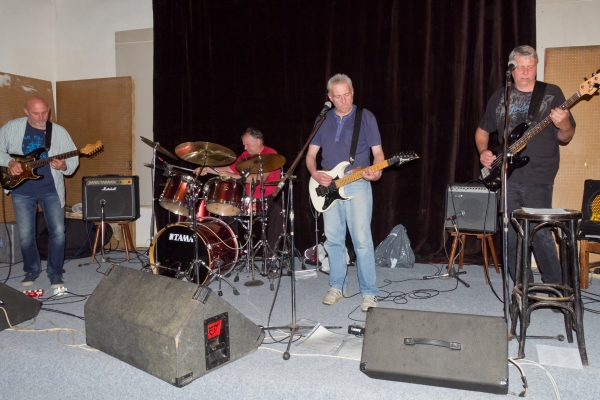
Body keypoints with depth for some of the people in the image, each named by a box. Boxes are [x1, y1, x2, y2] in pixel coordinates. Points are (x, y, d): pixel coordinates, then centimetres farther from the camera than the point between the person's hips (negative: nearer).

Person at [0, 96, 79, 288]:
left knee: (58, 231, -5)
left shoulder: (59, 132, -3)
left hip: (51, 189, 0)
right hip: (22, 190, 1)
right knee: (25, 234, 5)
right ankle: (31, 270, 27)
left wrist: (63, 166, -23)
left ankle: (55, 271, 13)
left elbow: (74, 160, -2)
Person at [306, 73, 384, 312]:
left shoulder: (366, 117, 1)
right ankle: (337, 286, 23)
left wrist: (375, 171, -21)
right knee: (333, 239, 8)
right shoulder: (323, 119, 11)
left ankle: (369, 292, 4)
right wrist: (314, 173, -6)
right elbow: (311, 154, 13)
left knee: (362, 240, -7)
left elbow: (377, 151, -1)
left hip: (357, 185, -4)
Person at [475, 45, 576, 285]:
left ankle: (556, 288, 13)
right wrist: (483, 152, 0)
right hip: (506, 177, 3)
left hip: (538, 178, -3)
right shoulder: (500, 97, 10)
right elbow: (482, 130, 19)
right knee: (512, 235, 6)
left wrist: (563, 125, -19)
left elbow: (566, 138, 3)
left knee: (540, 233, -7)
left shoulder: (552, 93, 4)